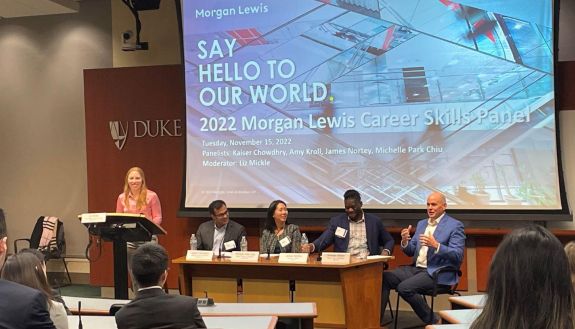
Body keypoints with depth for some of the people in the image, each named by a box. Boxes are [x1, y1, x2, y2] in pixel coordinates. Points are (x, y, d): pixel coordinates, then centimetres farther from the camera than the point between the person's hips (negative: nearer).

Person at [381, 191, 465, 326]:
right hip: (416, 269, 7)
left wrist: (436, 245, -27)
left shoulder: (455, 225, -3)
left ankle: (433, 321, -10)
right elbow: (411, 252, 18)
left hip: (437, 273, -7)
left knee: (404, 287, -28)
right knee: (384, 277, -13)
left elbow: (458, 256, -13)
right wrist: (405, 241, -5)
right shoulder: (421, 224, 18)